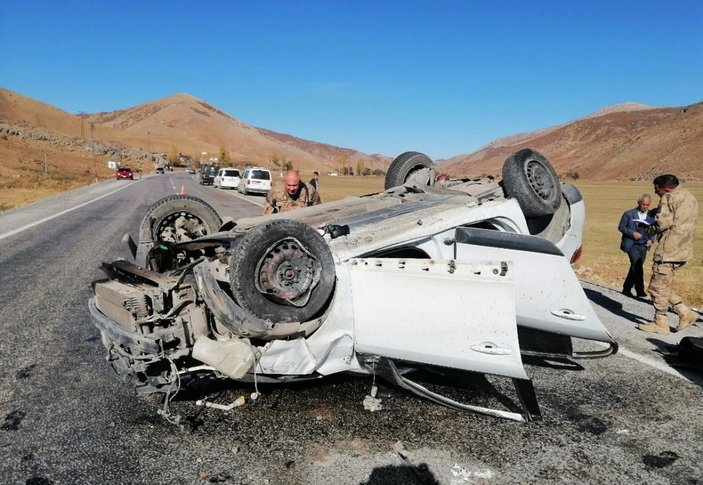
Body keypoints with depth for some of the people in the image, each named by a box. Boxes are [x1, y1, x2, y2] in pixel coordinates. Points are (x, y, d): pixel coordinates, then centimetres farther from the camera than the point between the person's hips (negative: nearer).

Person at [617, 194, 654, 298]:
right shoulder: (628, 214, -2)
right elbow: (620, 227, 0)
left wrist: (651, 239, -3)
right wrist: (632, 233, -14)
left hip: (643, 245, 4)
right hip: (631, 244, -4)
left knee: (635, 267, 6)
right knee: (637, 265, -19)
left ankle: (626, 289, 21)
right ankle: (640, 290, -14)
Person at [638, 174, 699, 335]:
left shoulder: (669, 198, -12)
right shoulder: (690, 197, 17)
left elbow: (663, 222, -21)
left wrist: (651, 228, 0)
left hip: (669, 250, -10)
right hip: (683, 250, 10)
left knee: (658, 287, 0)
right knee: (663, 286, 19)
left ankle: (660, 324, 5)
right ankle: (685, 313, 14)